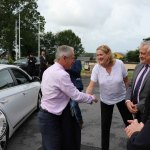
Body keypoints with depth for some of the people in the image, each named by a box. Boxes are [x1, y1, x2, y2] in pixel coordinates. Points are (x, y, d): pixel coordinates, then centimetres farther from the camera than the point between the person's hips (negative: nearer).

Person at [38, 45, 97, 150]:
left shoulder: (49, 70, 7)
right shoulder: (61, 74, -23)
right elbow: (76, 96, -19)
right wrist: (92, 98, -2)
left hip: (46, 114, 10)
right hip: (51, 118, -9)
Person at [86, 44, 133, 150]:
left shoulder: (119, 64, -19)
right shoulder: (97, 68, -18)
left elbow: (126, 80, -4)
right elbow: (91, 85, -22)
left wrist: (125, 92, -1)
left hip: (121, 98, 0)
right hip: (105, 100, 1)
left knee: (129, 123, 12)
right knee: (105, 126, 8)